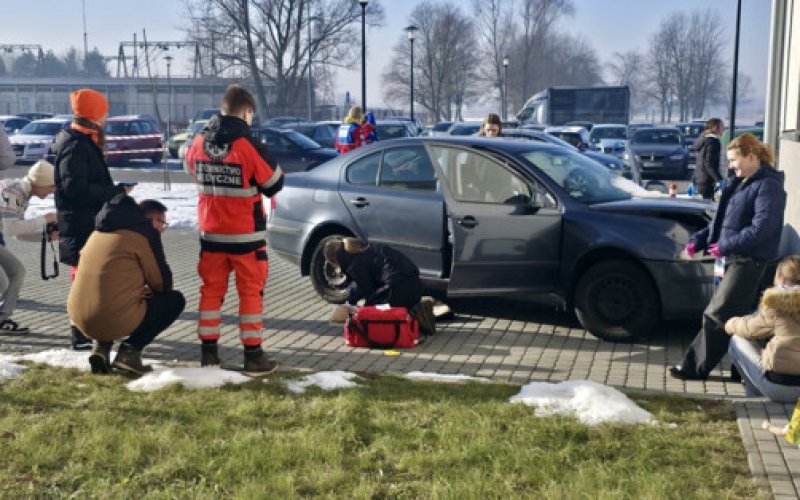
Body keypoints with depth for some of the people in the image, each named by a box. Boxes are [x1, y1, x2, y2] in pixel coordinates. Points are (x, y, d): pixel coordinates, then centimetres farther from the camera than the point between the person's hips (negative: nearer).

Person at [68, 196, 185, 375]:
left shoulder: (100, 231, 20)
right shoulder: (146, 231, -2)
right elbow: (163, 282, 2)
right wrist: (152, 291, 24)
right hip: (117, 321, -7)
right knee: (175, 300, 11)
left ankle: (101, 347, 14)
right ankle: (130, 350, 0)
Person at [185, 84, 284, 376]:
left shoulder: (199, 143, -2)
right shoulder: (250, 146, -17)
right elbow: (273, 185, -7)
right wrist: (268, 162, 11)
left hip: (211, 233, 4)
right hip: (245, 235, -4)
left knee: (211, 289, 14)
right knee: (251, 292, 4)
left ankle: (208, 352, 17)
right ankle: (253, 356, 6)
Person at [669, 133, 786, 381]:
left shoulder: (768, 186, -13)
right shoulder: (741, 183, 16)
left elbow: (761, 228, -21)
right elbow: (722, 220, 20)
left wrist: (726, 245, -19)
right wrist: (699, 239, 7)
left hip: (750, 262, -9)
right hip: (734, 257, 9)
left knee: (717, 315, -7)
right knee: (737, 315, 13)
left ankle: (694, 367, -1)